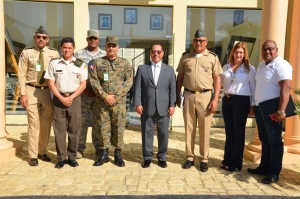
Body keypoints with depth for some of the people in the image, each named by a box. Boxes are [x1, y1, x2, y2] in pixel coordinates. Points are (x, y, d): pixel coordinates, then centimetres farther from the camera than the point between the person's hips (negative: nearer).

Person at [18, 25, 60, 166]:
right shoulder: (26, 53, -1)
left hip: (48, 91, 2)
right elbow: (22, 75, -1)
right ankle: (33, 155, 14)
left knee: (46, 123, 11)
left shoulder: (54, 53, 1)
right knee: (34, 123, 0)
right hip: (32, 91, -2)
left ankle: (42, 152, 28)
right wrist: (23, 94, -7)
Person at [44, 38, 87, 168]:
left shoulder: (81, 64, 3)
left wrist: (71, 97, -10)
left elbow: (83, 84, 1)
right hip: (59, 99, 1)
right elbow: (51, 83, 2)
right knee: (59, 129, 3)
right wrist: (61, 98, -9)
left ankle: (72, 157, 15)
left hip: (75, 98, 0)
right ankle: (61, 158, 13)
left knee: (74, 129, 3)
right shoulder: (54, 63, 5)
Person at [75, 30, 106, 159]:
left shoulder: (104, 55, 7)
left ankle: (99, 147, 20)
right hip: (83, 93, -1)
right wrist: (83, 89, -7)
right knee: (82, 120, 2)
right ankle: (80, 148, 13)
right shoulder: (79, 54, 4)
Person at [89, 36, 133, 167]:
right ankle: (104, 154, 20)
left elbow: (129, 81, -1)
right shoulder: (97, 63, 5)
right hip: (101, 102, 1)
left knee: (118, 128, 5)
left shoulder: (125, 63, 6)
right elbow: (94, 81, -3)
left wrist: (116, 96, -11)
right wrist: (105, 96, -13)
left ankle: (118, 155, 18)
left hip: (119, 102, 0)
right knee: (103, 128, 7)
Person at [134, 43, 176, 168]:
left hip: (163, 108, 1)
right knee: (147, 133, 6)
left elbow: (173, 89, 6)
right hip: (147, 108, 0)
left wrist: (172, 105, -2)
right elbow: (138, 88, 3)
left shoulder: (169, 69, 11)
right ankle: (147, 157, 20)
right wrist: (138, 103, -6)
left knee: (163, 134, 7)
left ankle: (161, 158, 22)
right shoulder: (142, 68, 9)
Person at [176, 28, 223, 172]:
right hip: (188, 96, 2)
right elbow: (180, 77, 11)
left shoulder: (213, 58, 2)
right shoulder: (185, 57, 8)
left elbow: (217, 79, 1)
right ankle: (189, 157, 22)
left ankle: (204, 159, 19)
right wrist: (177, 96, 7)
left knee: (204, 129, 6)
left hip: (205, 96, -2)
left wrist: (215, 99, -6)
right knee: (189, 128, 9)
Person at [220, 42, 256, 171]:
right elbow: (220, 83, 11)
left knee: (238, 132, 5)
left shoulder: (250, 69, -2)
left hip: (241, 101, -4)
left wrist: (253, 105, -5)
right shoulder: (226, 67, 10)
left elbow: (253, 88, -1)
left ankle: (236, 163, 16)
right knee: (229, 132, 12)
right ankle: (227, 160, 23)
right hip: (226, 100, 4)